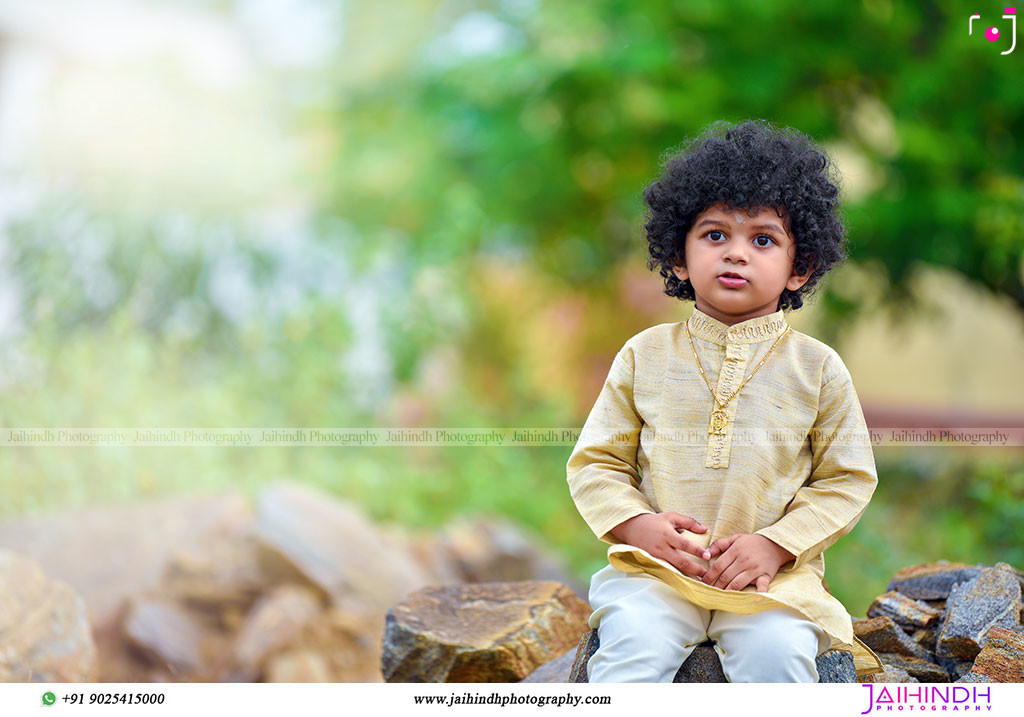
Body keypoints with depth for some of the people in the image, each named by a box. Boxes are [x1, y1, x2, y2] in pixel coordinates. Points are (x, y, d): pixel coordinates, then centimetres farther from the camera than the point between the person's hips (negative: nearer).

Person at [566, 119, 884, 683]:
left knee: (777, 651, -29)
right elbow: (595, 462, 11)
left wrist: (775, 543, -8)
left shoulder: (817, 368, 5)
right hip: (656, 567, 0)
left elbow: (848, 479, 7)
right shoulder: (645, 355, 8)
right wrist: (638, 522, -10)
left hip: (774, 573, 0)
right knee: (635, 642, -29)